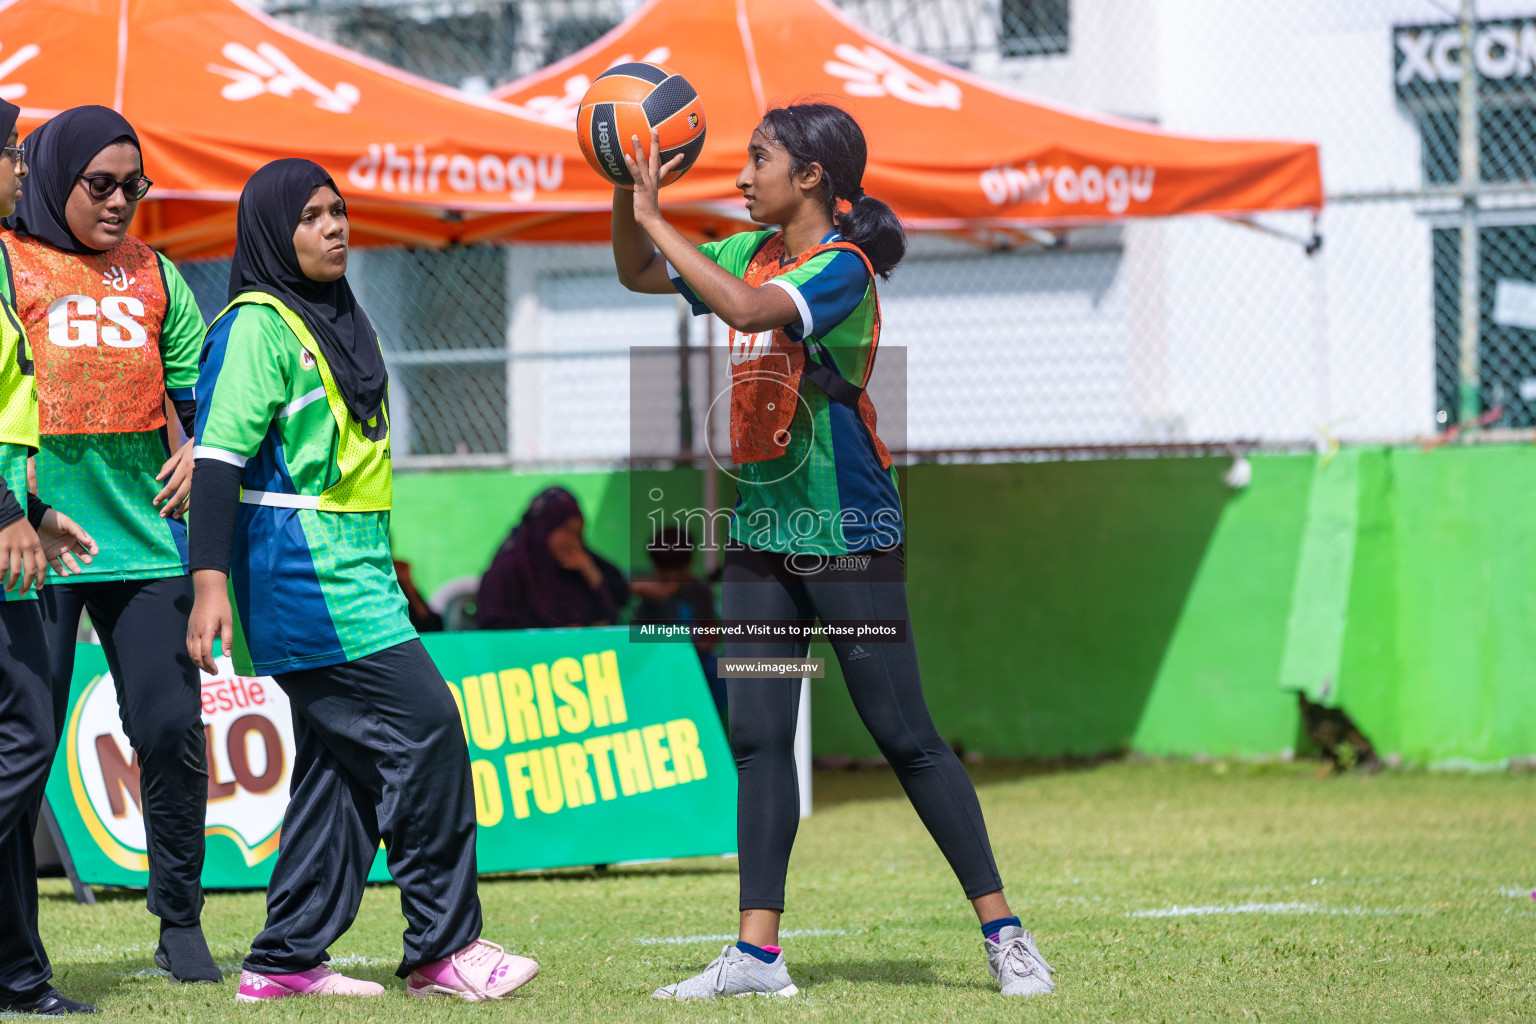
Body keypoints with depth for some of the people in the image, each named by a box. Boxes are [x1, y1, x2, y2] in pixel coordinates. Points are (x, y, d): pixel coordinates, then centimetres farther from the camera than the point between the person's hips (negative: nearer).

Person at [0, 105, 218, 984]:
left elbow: (203, 385, 23)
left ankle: (181, 922, 12)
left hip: (145, 541, 4)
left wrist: (202, 448, 4)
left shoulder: (153, 274, 16)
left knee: (172, 731, 1)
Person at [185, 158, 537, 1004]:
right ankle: (443, 947, -8)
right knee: (423, 724, -13)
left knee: (341, 759, 7)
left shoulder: (340, 322, 19)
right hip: (300, 573, -9)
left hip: (354, 568, 9)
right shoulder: (258, 326, -9)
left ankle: (287, 961, 10)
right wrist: (210, 581, -23)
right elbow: (218, 455, -15)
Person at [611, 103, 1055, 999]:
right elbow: (636, 274, 19)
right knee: (758, 738, 3)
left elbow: (746, 308, -34)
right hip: (762, 530, 7)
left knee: (906, 737, -4)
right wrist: (628, 195, 1)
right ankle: (759, 952, 4)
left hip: (847, 532, -7)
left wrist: (657, 216, -25)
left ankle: (1004, 933, 3)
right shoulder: (755, 253, 8)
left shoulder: (842, 267, -16)